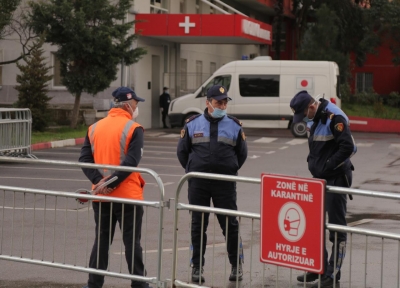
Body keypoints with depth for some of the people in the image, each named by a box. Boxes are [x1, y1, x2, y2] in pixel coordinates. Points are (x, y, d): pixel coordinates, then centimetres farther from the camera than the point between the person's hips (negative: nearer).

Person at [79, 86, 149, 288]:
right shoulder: (133, 129, -9)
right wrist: (111, 183, -18)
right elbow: (131, 162, -20)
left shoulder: (95, 128, 8)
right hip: (127, 196, -5)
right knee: (132, 242, 2)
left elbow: (84, 159, 0)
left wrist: (99, 180, -9)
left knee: (101, 241, 13)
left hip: (101, 197, 5)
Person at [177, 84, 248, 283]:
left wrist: (230, 171, 10)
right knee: (198, 226, 6)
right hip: (198, 184, 1)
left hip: (225, 184, -1)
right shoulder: (193, 124, 3)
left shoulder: (234, 126, 3)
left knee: (230, 224, 1)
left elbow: (242, 154, 13)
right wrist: (192, 171, 12)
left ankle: (236, 265, 14)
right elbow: (182, 151, 12)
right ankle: (197, 266, 14)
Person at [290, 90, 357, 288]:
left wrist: (328, 166, -19)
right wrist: (313, 163, 7)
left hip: (336, 179, -10)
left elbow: (348, 147, -24)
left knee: (337, 227, -1)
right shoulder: (313, 118, 10)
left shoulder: (335, 117, -20)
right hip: (320, 178, 10)